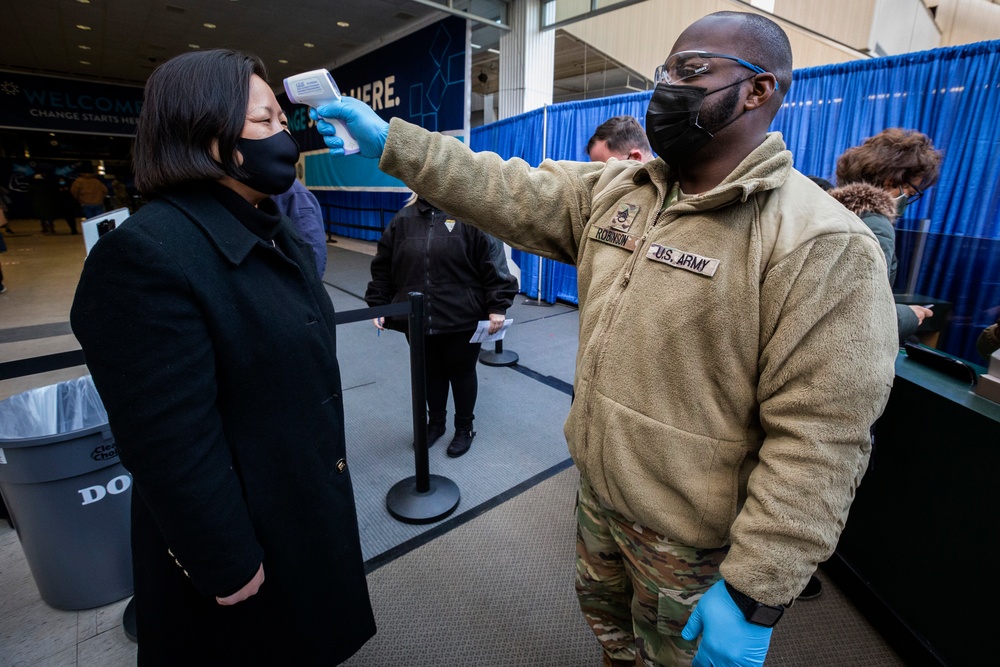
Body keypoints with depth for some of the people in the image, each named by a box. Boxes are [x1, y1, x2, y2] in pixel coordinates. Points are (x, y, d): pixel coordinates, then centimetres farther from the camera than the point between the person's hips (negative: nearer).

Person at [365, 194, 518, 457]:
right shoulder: (402, 220, 7)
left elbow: (492, 263, -10)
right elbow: (383, 267, 10)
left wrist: (497, 306, -15)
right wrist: (378, 305, 4)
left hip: (461, 318, -3)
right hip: (417, 319, 4)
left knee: (461, 372, 13)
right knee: (430, 373, 19)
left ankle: (464, 428, 34)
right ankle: (435, 422, 42)